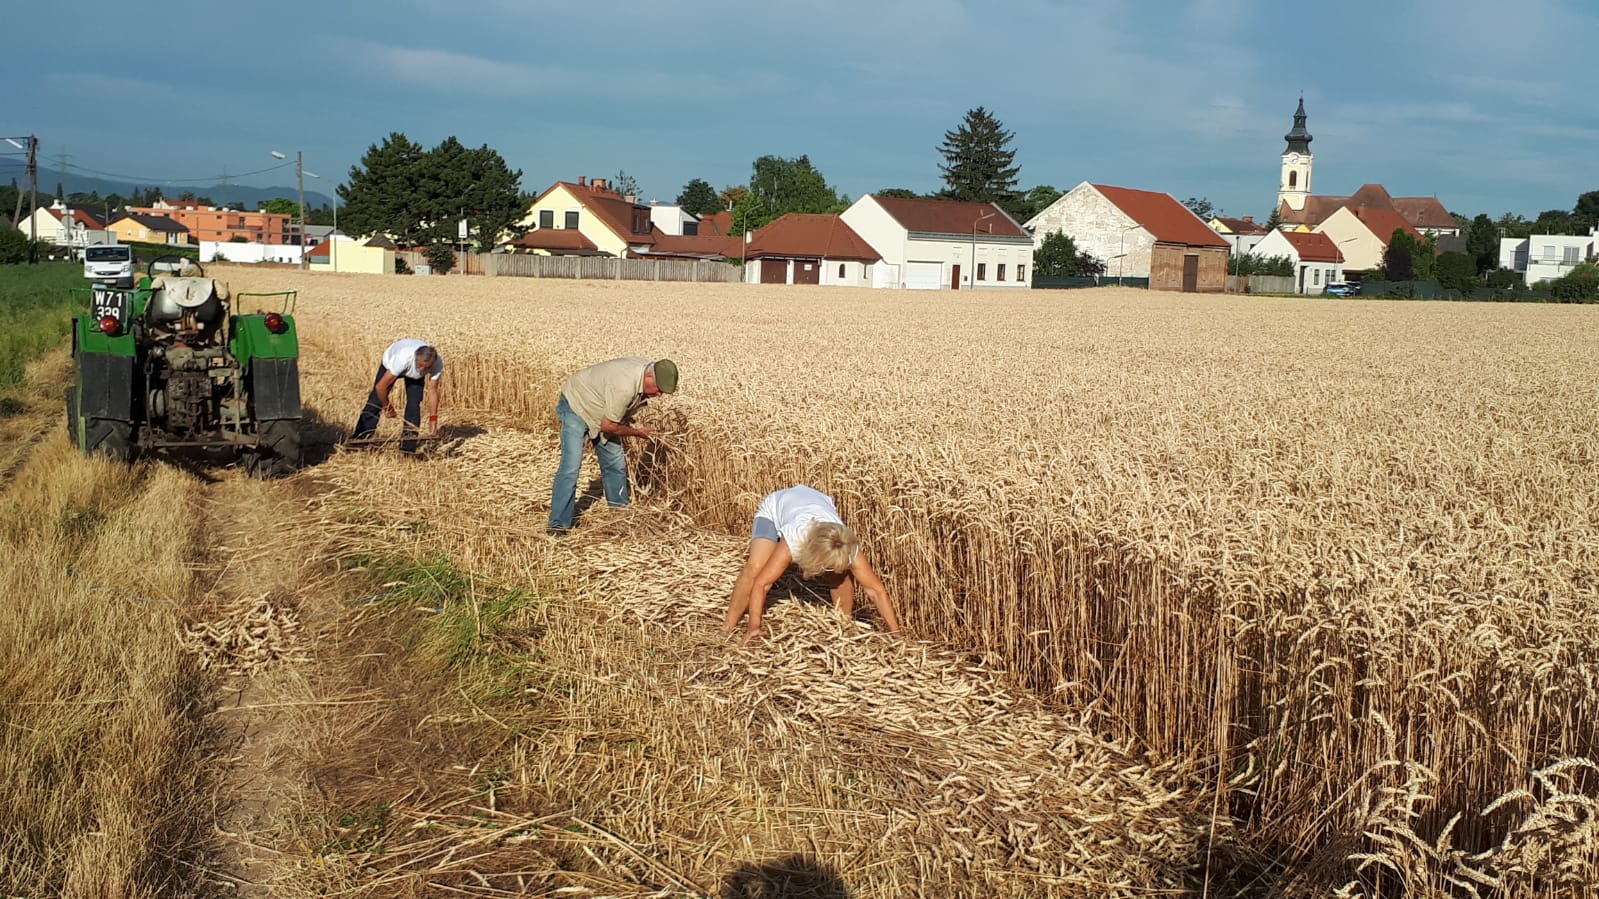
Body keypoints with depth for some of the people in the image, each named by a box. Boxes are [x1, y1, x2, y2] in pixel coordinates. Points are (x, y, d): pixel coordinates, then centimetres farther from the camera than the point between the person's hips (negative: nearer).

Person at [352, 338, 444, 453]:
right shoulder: (403, 359, -47)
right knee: (375, 401, -7)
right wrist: (387, 406, -17)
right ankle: (359, 441, 1)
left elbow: (433, 391, -21)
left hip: (415, 375, 2)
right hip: (390, 362, -2)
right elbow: (380, 386, -34)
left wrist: (433, 420, -24)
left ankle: (408, 448, -9)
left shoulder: (438, 363, -36)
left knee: (414, 404, -14)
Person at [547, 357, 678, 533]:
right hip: (576, 405, -8)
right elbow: (607, 425, -27)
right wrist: (637, 432, -15)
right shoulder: (624, 386, -40)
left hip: (602, 413, 8)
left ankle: (620, 509, 29)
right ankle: (558, 525, -13)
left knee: (615, 462, 11)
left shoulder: (649, 368, -14)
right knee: (571, 466, -17)